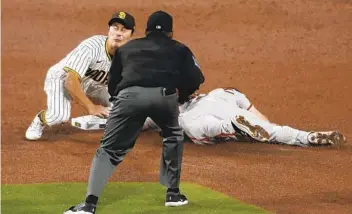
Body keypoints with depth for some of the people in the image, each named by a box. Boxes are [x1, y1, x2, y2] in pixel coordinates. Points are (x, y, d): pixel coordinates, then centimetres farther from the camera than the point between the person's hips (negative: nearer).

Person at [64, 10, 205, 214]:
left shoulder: (126, 48, 34)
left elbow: (112, 85, 31)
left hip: (129, 95, 0)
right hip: (164, 95, 0)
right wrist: (179, 97, 36)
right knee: (173, 137, 29)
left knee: (109, 149, 3)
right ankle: (173, 193, 28)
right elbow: (196, 79, 18)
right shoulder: (179, 49, 30)